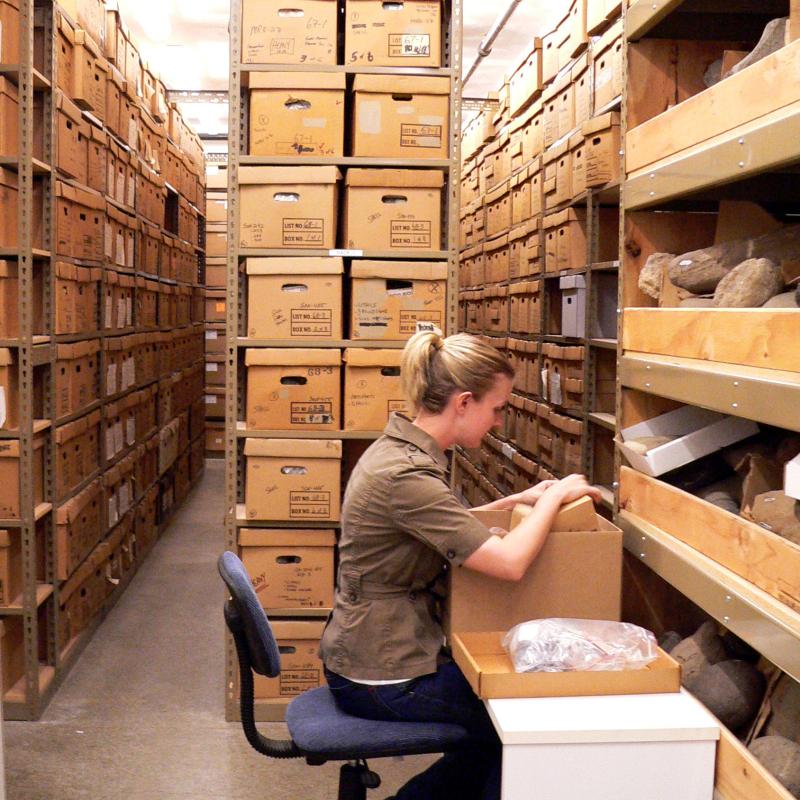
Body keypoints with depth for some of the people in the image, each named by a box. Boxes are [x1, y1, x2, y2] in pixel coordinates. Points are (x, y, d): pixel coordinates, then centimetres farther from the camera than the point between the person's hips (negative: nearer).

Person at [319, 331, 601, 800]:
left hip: (370, 650, 9)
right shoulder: (406, 476, -27)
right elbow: (510, 562, -30)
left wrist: (516, 501, 6)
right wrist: (555, 497, -14)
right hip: (381, 679, -9)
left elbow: (449, 528, 19)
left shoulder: (399, 448, 3)